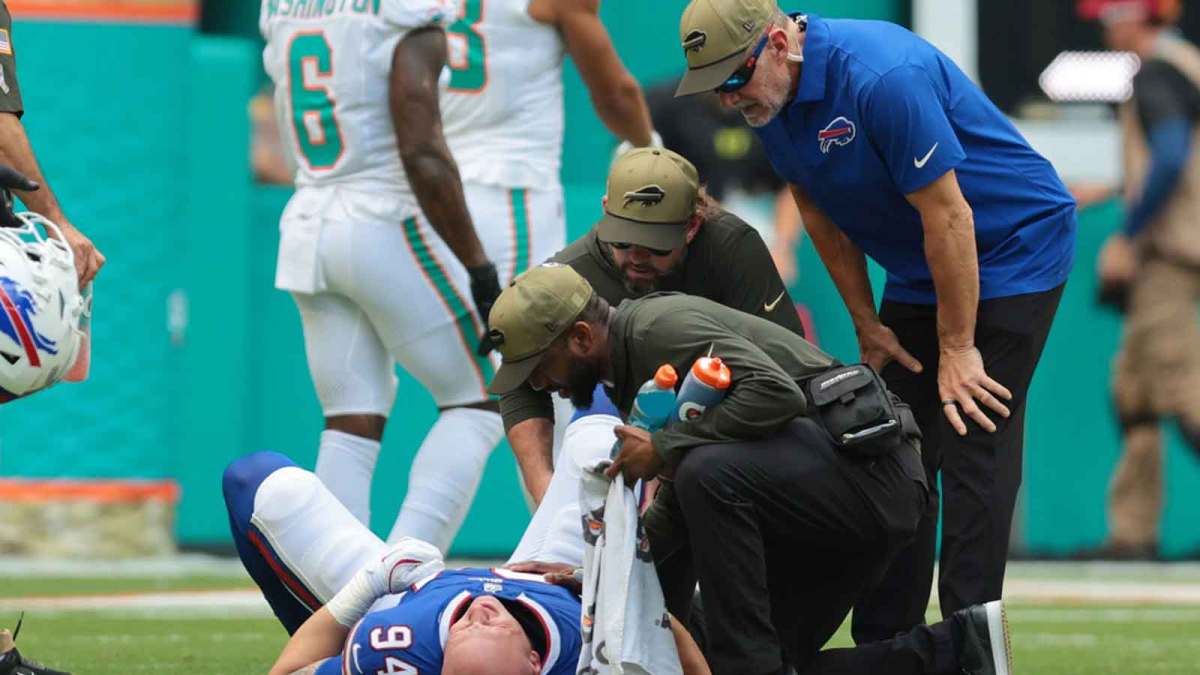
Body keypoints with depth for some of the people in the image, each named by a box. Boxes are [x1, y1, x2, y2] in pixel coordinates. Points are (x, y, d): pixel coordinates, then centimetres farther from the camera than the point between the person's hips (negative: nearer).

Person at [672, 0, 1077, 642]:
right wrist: (868, 327, 8)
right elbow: (822, 216, 8)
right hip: (916, 273, 8)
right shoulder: (769, 97, -5)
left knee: (973, 452, -14)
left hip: (1012, 255, -8)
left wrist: (956, 348, -20)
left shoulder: (884, 78, -31)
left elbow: (949, 216, -26)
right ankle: (883, 650, 10)